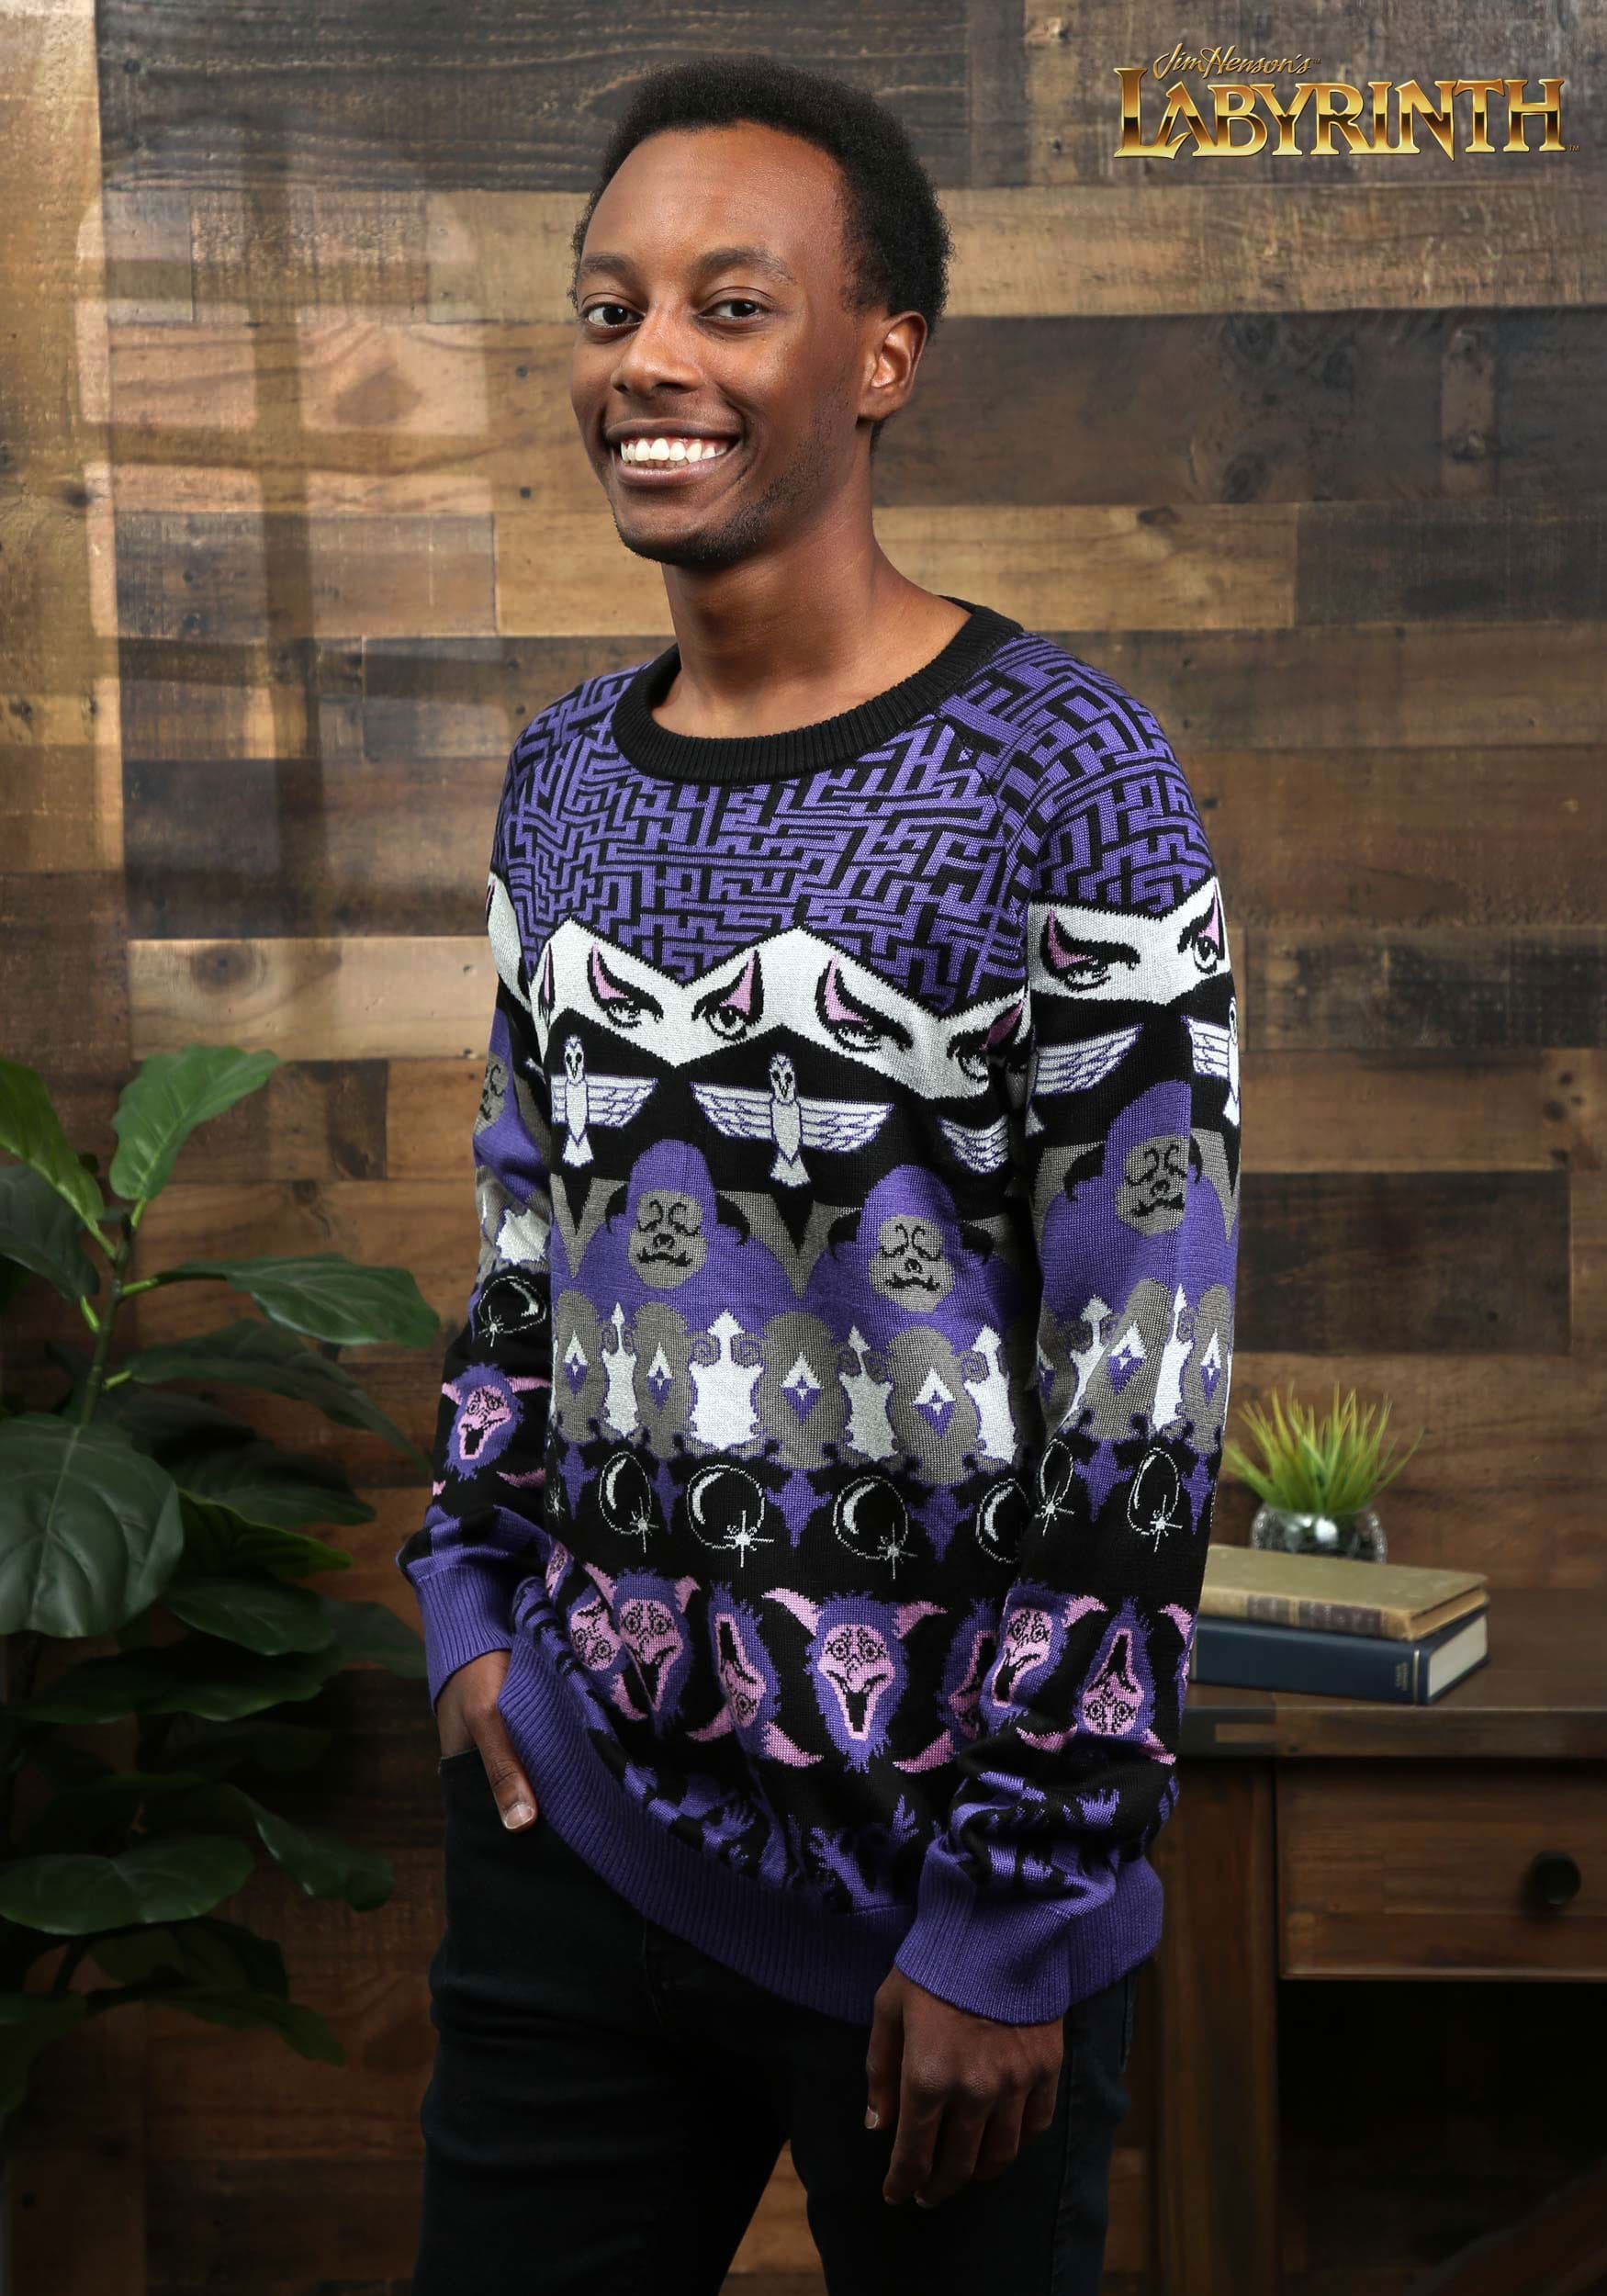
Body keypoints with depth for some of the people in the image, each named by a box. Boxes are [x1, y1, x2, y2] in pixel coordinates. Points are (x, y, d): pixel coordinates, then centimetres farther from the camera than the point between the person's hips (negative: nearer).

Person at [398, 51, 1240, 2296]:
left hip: (940, 1863, -5)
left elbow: (1143, 1381, -14)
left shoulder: (1059, 779, -12)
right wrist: (474, 1592, 5)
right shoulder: (564, 776, 7)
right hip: (572, 1833, 5)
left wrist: (1013, 1914, -13)